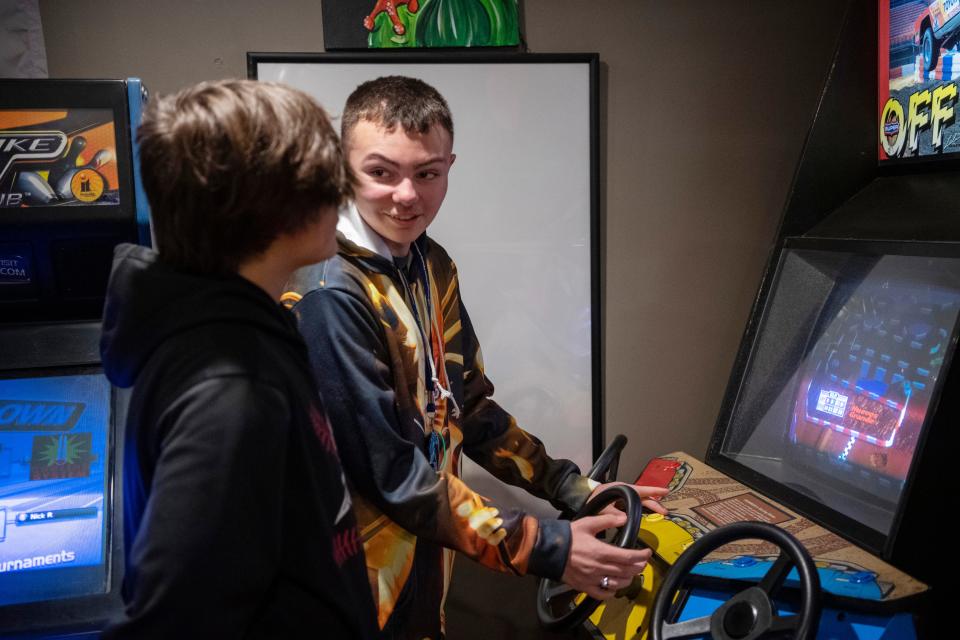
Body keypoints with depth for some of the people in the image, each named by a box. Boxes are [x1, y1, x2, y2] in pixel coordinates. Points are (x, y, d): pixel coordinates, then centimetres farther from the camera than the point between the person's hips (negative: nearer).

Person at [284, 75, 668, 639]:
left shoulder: (433, 267, 1)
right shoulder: (328, 296, -25)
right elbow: (394, 474, -24)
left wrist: (576, 490, 2)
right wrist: (546, 549, -20)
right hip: (362, 593, -7)